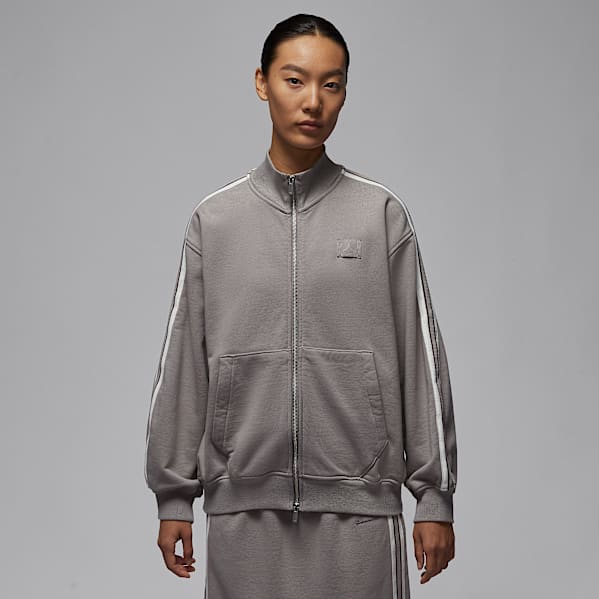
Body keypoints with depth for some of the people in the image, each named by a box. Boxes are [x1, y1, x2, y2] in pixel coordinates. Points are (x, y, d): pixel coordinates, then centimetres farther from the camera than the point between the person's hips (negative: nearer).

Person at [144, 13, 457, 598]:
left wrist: (436, 495, 1)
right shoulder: (214, 220, 6)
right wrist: (173, 497, 6)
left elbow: (421, 358, 3)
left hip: (358, 507, -1)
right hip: (244, 506, 1)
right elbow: (182, 364, 7)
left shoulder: (383, 214, 2)